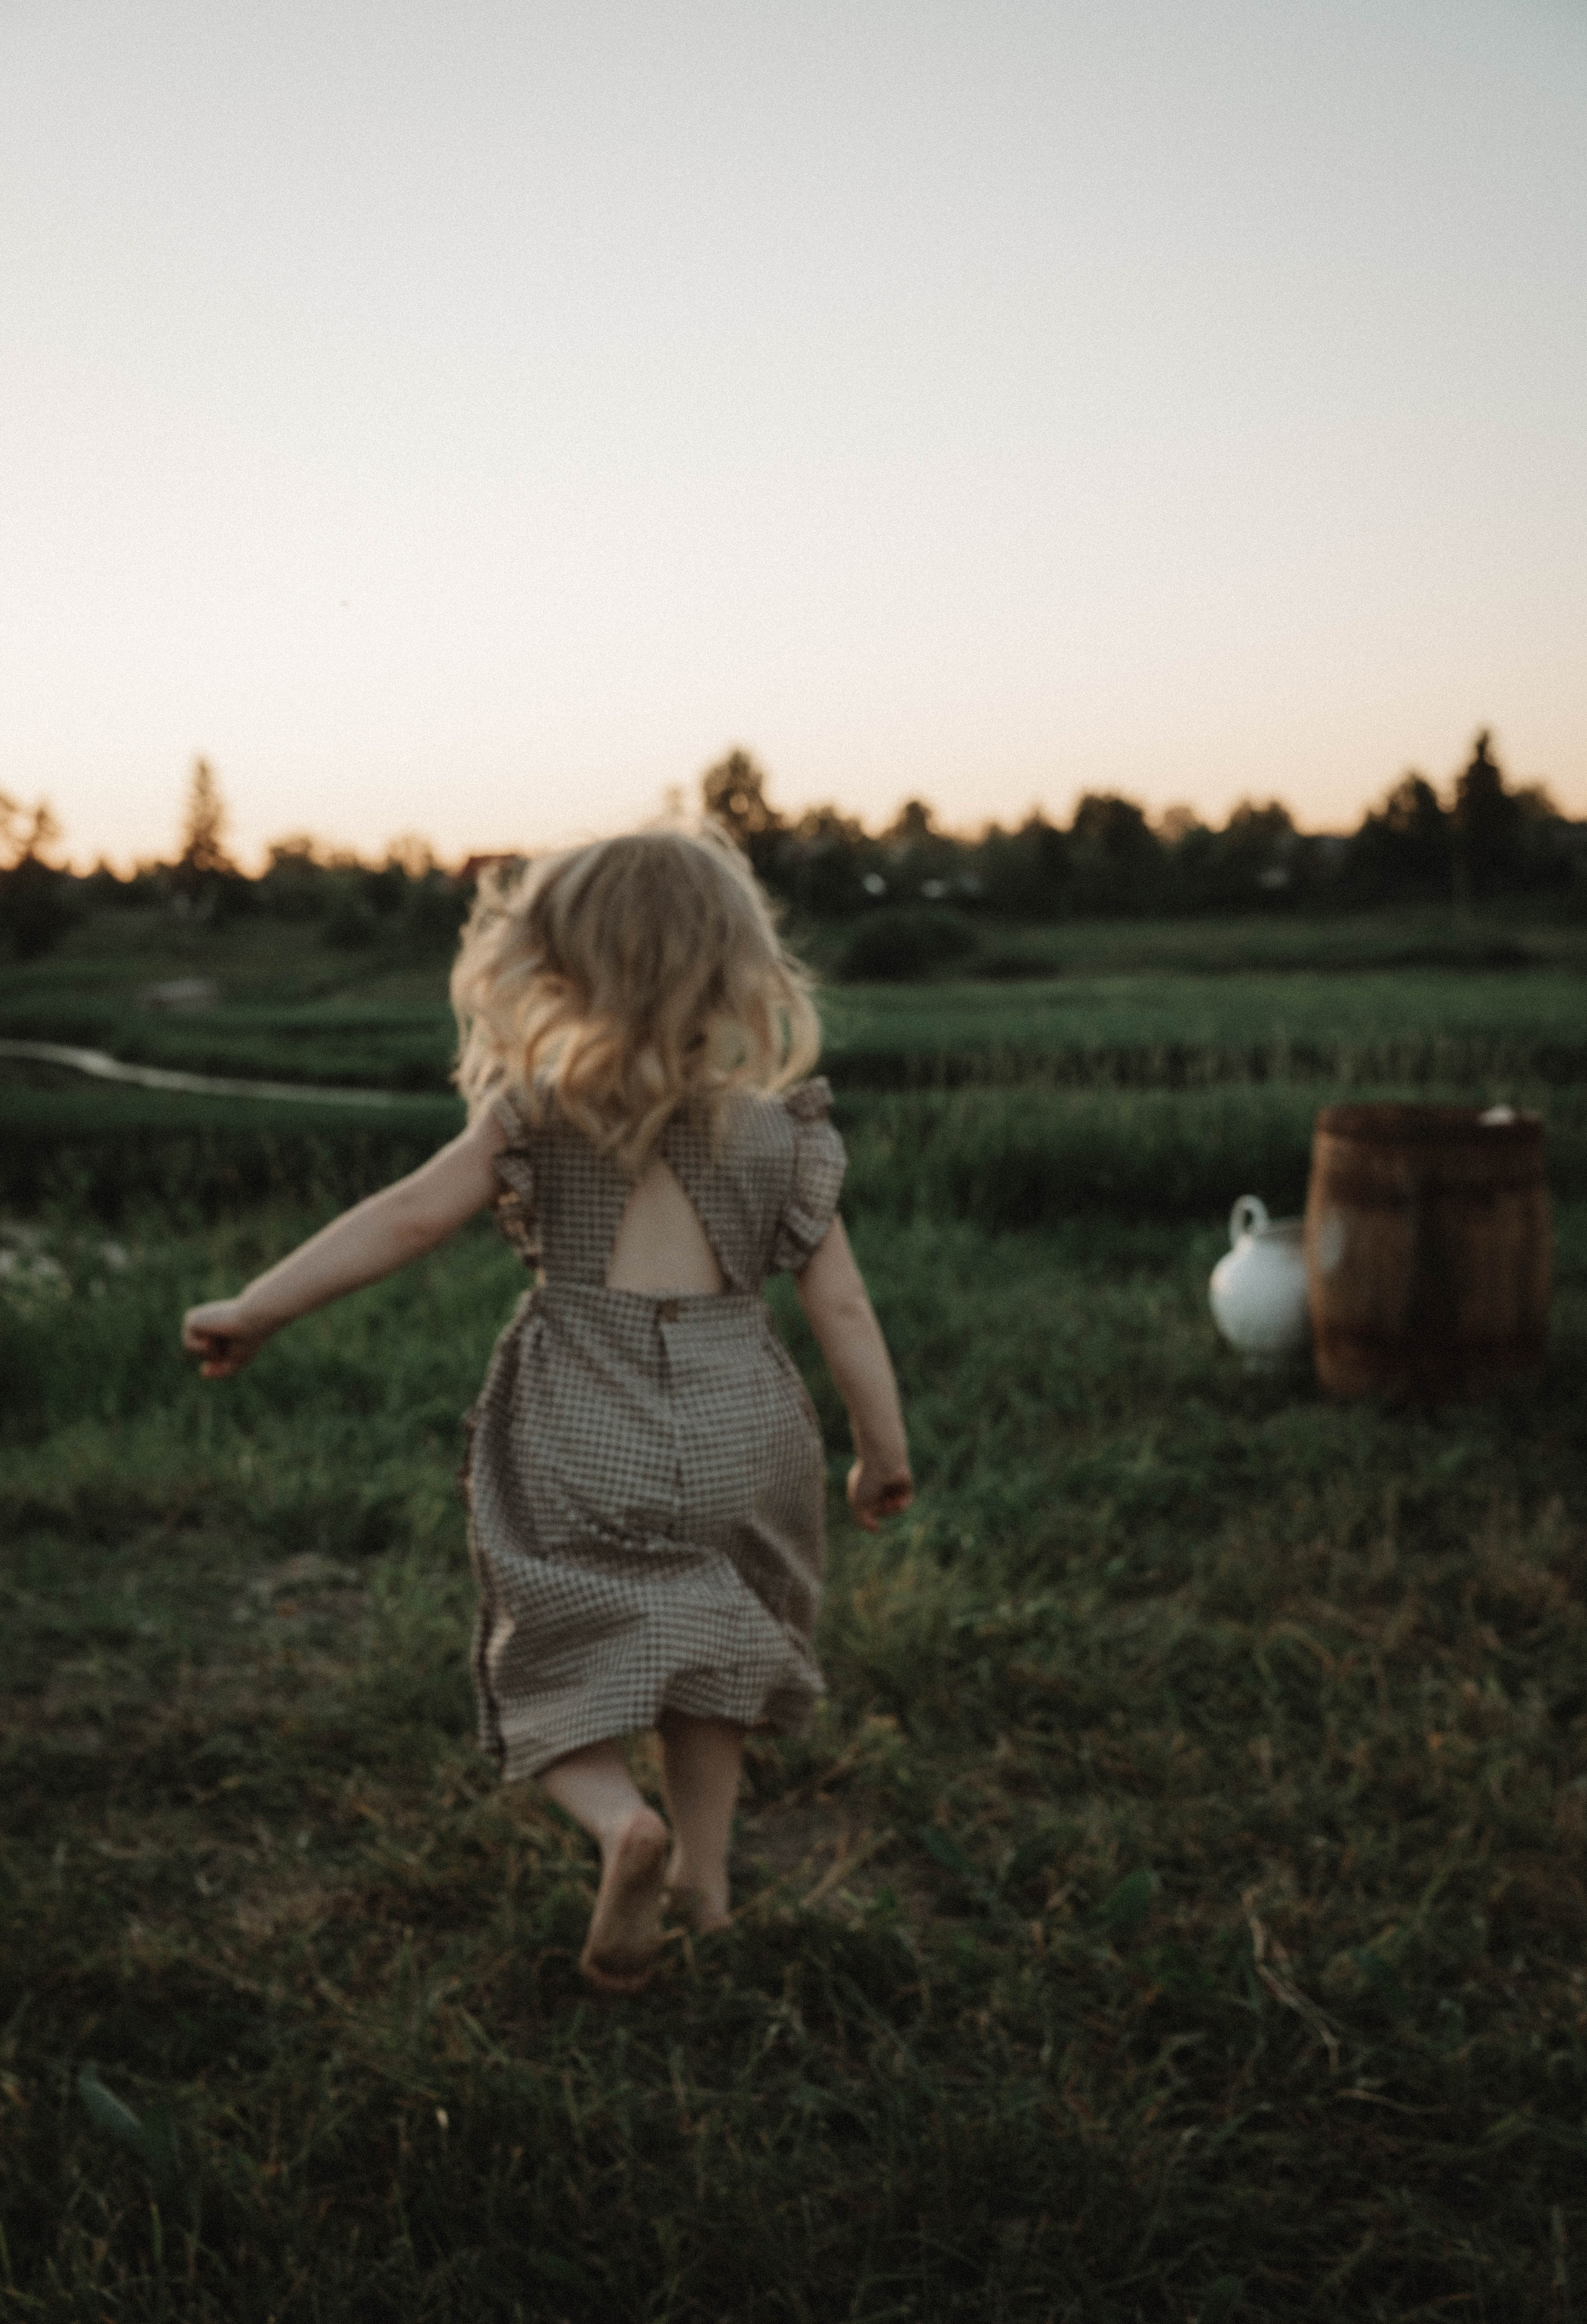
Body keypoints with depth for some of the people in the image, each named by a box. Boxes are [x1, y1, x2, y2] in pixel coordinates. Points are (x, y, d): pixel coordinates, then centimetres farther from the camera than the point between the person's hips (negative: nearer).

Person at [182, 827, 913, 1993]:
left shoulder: (539, 1111, -7)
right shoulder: (780, 1122, -3)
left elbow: (410, 1216, -9)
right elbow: (841, 1304, -1)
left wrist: (254, 1311, -1)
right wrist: (886, 1449, 11)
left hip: (576, 1445, -2)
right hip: (737, 1440, 2)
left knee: (563, 1667, 11)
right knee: (707, 1644, 24)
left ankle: (623, 1823, -16)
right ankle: (703, 1869, 31)